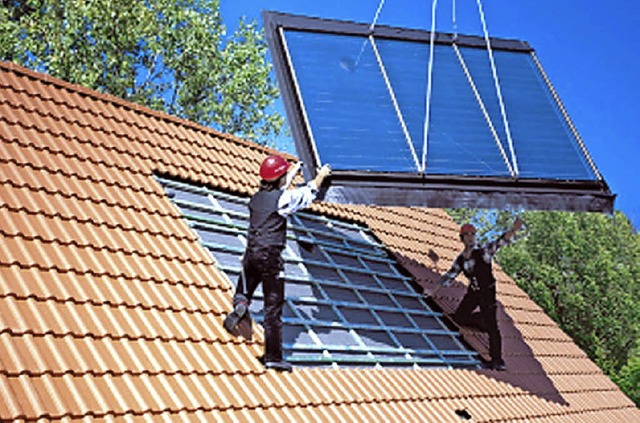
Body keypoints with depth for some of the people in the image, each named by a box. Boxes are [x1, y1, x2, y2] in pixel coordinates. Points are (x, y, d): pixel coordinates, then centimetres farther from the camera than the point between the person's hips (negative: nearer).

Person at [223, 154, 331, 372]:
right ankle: (273, 357, 1)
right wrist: (320, 176, 28)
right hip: (271, 257, -5)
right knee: (273, 309, -1)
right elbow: (308, 193, 10)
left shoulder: (256, 197, 10)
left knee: (244, 291, 21)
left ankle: (240, 305, -16)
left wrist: (291, 175, 45)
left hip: (251, 254, 5)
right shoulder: (283, 198, -7)